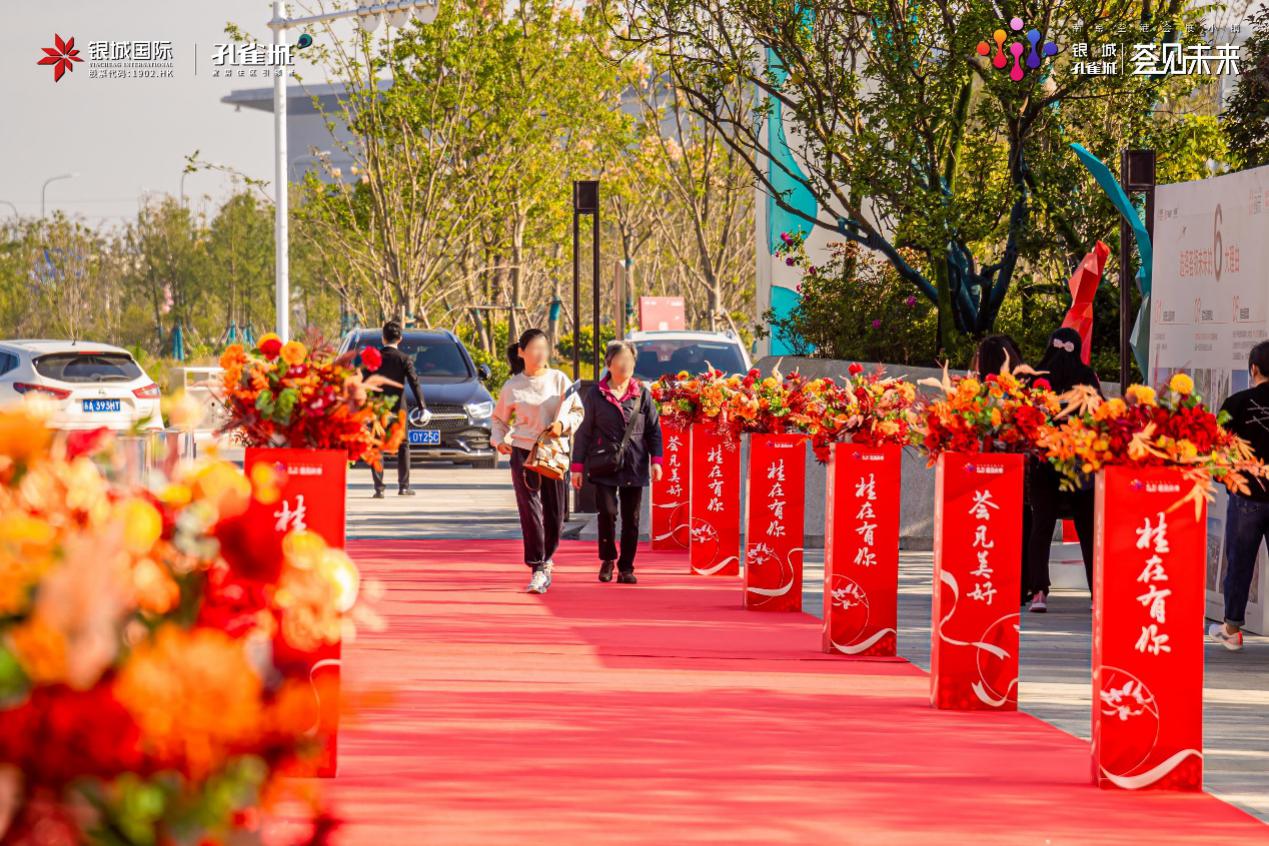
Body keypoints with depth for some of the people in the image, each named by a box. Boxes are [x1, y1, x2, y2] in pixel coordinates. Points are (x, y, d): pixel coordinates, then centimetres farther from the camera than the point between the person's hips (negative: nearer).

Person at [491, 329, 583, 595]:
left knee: (555, 513, 5)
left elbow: (577, 412, 8)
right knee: (530, 510, -11)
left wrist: (562, 424, -11)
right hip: (523, 452, -2)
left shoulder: (559, 380, 5)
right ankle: (538, 569, -10)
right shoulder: (512, 386, 3)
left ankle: (547, 559, 31)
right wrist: (498, 440, -3)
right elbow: (500, 418, 15)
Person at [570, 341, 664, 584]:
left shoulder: (642, 394, 6)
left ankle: (626, 568, 12)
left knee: (631, 518, 2)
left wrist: (656, 459, -1)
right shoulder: (596, 395, 3)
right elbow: (584, 432, 6)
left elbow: (654, 429, 10)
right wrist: (578, 466, 3)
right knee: (607, 512, -12)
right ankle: (607, 559, 11)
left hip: (634, 466, 2)